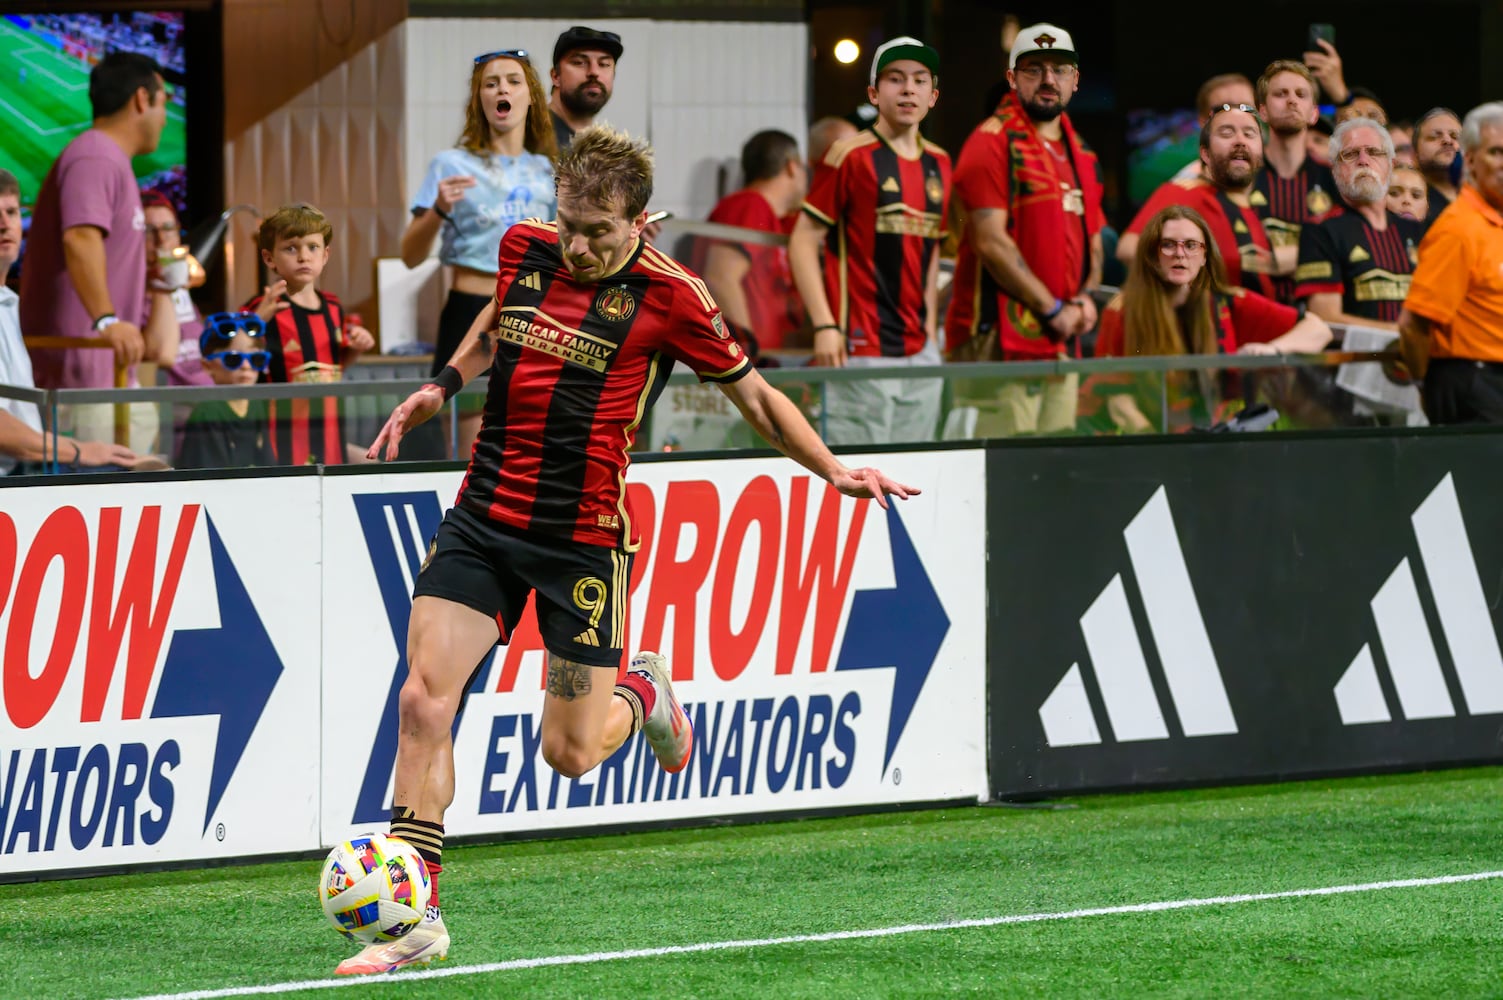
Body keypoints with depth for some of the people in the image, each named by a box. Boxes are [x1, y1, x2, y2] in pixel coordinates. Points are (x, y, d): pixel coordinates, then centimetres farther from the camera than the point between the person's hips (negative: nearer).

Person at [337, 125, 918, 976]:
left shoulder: (668, 295, -9)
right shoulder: (526, 249, 3)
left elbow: (754, 394, 3)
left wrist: (832, 469, -7)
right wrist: (441, 387, 16)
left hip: (584, 538, -3)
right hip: (484, 517, 3)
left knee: (570, 753, 0)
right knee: (424, 699, -11)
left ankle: (643, 694, 36)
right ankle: (417, 916, -5)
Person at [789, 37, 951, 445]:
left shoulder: (937, 163, 13)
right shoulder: (852, 156, -5)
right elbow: (803, 240, -6)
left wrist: (930, 330, 17)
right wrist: (825, 326, -14)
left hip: (919, 351, 7)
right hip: (861, 350, -7)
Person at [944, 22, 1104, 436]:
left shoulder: (1081, 153, 20)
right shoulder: (994, 141, -5)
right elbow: (991, 242, -13)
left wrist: (1085, 300, 5)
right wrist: (1053, 309, -12)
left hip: (1062, 340, 8)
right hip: (1002, 338, -8)